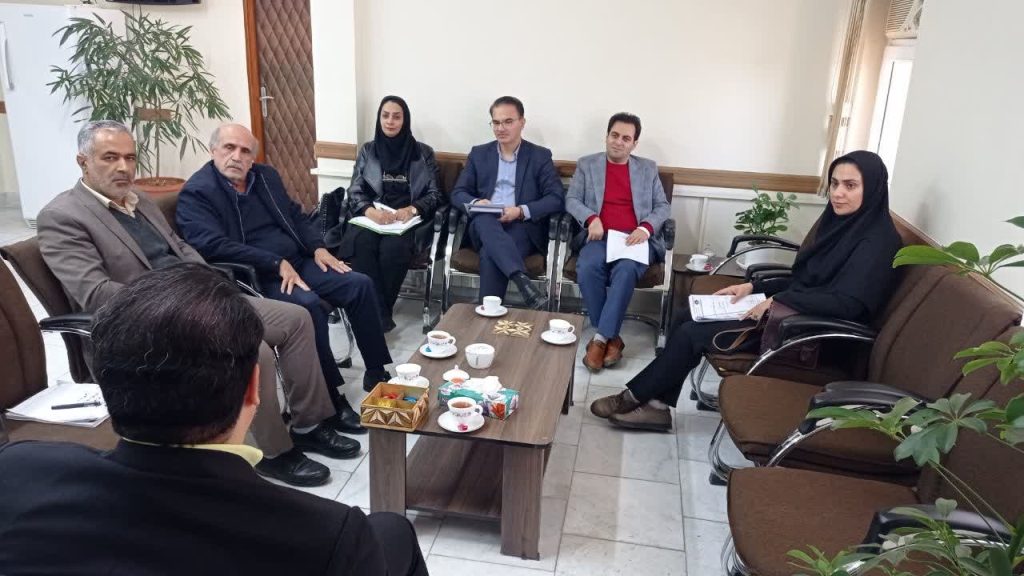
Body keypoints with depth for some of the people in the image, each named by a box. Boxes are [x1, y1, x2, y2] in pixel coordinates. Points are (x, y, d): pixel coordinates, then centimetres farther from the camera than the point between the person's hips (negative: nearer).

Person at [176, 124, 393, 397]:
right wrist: (277, 264, -23)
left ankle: (378, 374, 3)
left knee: (360, 285, -8)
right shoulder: (196, 193, -8)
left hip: (299, 261, 7)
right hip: (255, 276, -7)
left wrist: (318, 247, 1)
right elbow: (213, 246, -20)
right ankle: (333, 400, -22)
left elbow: (296, 215, 21)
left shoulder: (266, 175, 14)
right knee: (308, 305, -32)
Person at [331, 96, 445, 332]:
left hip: (410, 220, -1)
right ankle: (379, 315, -30)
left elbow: (435, 194, 4)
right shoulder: (367, 151, 14)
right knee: (362, 243, -34)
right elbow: (355, 192, 6)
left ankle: (378, 312, -20)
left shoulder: (423, 153, 10)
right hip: (372, 217, 2)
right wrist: (370, 210, -16)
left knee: (392, 247, -36)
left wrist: (411, 209, -17)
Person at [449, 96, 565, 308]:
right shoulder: (479, 154, 15)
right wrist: (475, 203, -15)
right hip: (485, 227, 2)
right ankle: (522, 280, -48)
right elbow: (458, 193, 10)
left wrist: (521, 211, -19)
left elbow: (556, 199, -2)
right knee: (484, 218, -36)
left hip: (523, 227, -2)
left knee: (490, 254, -34)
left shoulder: (540, 156, 7)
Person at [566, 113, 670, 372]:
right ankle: (612, 337, -19)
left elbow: (663, 207, 13)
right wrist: (591, 218, -12)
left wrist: (646, 228, -8)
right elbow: (571, 200, 8)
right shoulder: (586, 164, 15)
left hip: (635, 238, 0)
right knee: (588, 268, -33)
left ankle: (601, 338, -29)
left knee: (626, 269, -34)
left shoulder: (648, 168, 18)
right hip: (600, 237, 0)